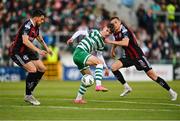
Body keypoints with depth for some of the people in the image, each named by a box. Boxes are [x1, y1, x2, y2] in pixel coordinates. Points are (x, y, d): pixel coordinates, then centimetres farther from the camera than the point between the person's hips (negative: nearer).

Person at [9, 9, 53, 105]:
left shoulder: (36, 26, 7)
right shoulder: (27, 25, -23)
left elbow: (38, 37, 28)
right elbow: (25, 41, -35)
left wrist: (46, 48, 33)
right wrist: (38, 51, -38)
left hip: (26, 51, 10)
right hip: (17, 52, -10)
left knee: (42, 69, 5)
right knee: (33, 69, -22)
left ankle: (29, 93, 11)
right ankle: (28, 96, -9)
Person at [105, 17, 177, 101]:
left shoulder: (124, 30, -19)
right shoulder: (116, 33, 7)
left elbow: (125, 43, -38)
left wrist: (111, 42, -34)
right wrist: (113, 49, 22)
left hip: (138, 56, -8)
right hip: (129, 57, 8)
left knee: (152, 75, -8)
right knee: (113, 67, -11)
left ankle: (171, 92, 1)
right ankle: (127, 87, -1)